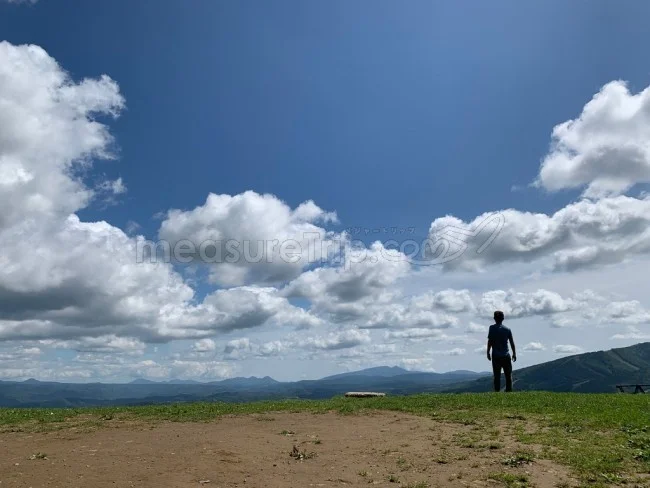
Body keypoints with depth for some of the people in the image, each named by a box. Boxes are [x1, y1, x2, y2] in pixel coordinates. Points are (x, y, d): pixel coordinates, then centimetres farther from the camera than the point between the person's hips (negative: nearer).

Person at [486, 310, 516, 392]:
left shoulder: (492, 328, -5)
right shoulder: (507, 329, 2)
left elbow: (490, 341, -8)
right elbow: (512, 342, 5)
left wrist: (488, 353, 1)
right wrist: (514, 354, 15)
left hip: (496, 356, -2)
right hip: (506, 355, 2)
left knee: (497, 376, 3)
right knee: (508, 376, 11)